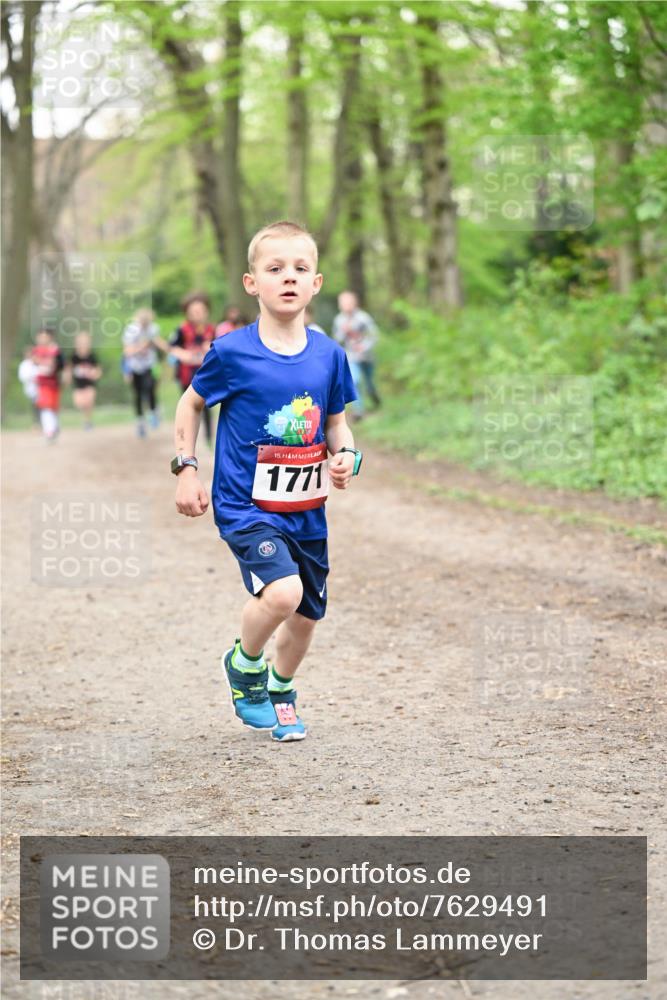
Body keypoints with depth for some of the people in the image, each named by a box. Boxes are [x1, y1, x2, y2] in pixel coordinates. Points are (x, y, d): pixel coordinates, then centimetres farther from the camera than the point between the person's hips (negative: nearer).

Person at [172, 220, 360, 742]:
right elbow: (192, 404, 6)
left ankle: (281, 690, 43)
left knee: (307, 615, 13)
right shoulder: (232, 352, -11)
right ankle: (245, 664, 5)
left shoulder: (328, 355, -1)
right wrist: (186, 470, 0)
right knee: (282, 591, -26)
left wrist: (345, 456, -7)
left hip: (306, 508, 5)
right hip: (245, 504, -5)